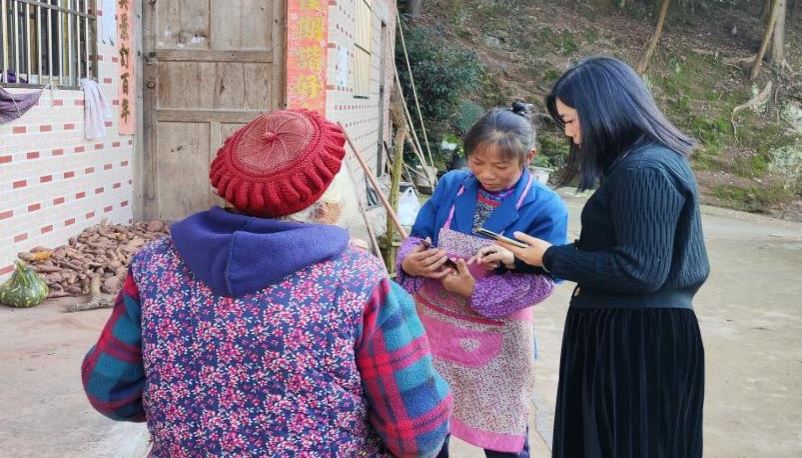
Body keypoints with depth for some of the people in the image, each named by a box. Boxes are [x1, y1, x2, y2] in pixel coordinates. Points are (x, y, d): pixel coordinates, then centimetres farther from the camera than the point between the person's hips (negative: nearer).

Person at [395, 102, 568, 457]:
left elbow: (541, 279, -19)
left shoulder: (545, 208, -14)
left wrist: (475, 291, -28)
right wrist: (410, 262, -25)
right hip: (433, 325, 3)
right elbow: (417, 237, -1)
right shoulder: (450, 185, -4)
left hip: (496, 338, -3)